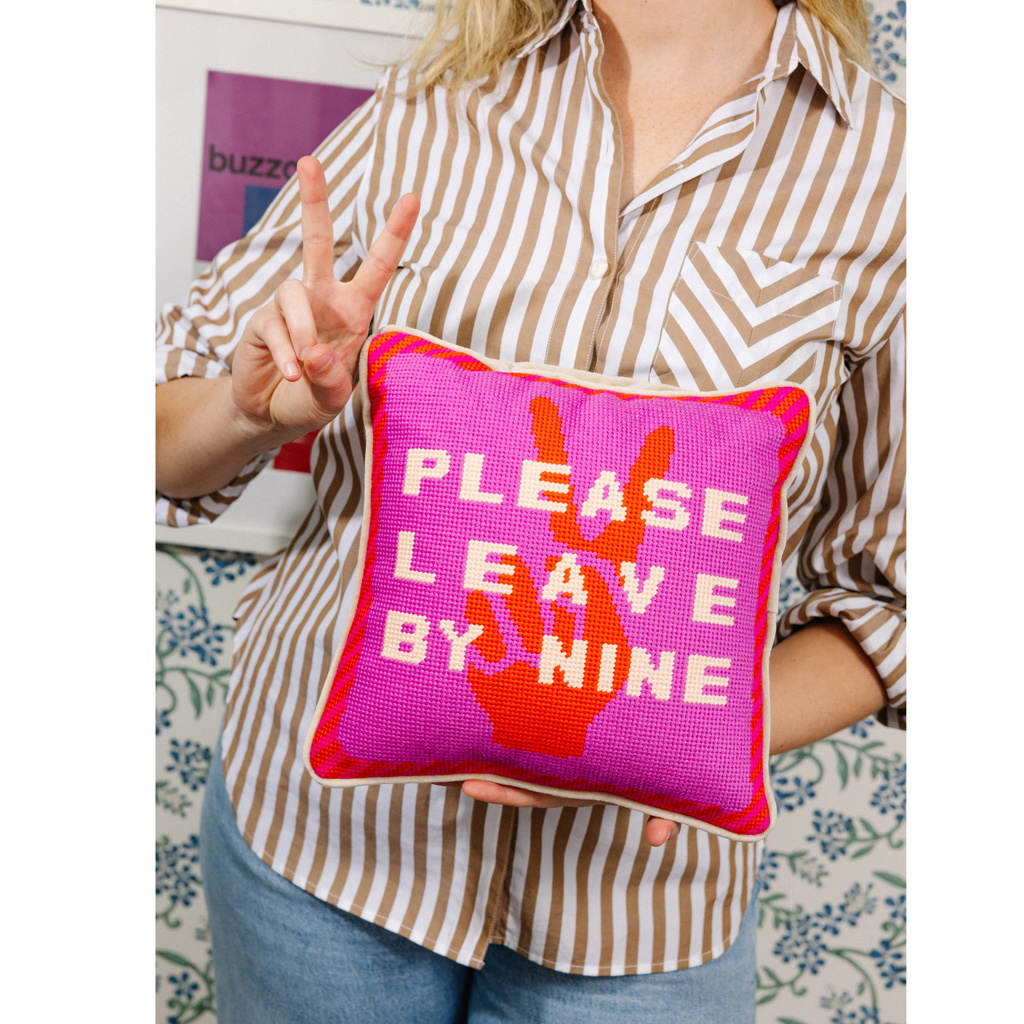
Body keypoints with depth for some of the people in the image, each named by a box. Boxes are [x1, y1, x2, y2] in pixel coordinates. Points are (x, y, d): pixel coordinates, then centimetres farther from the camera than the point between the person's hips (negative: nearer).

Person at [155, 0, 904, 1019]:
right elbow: (170, 444, 3)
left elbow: (888, 588, 0)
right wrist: (260, 407, -20)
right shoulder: (422, 112, -3)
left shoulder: (883, 169, -7)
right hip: (323, 808, 2)